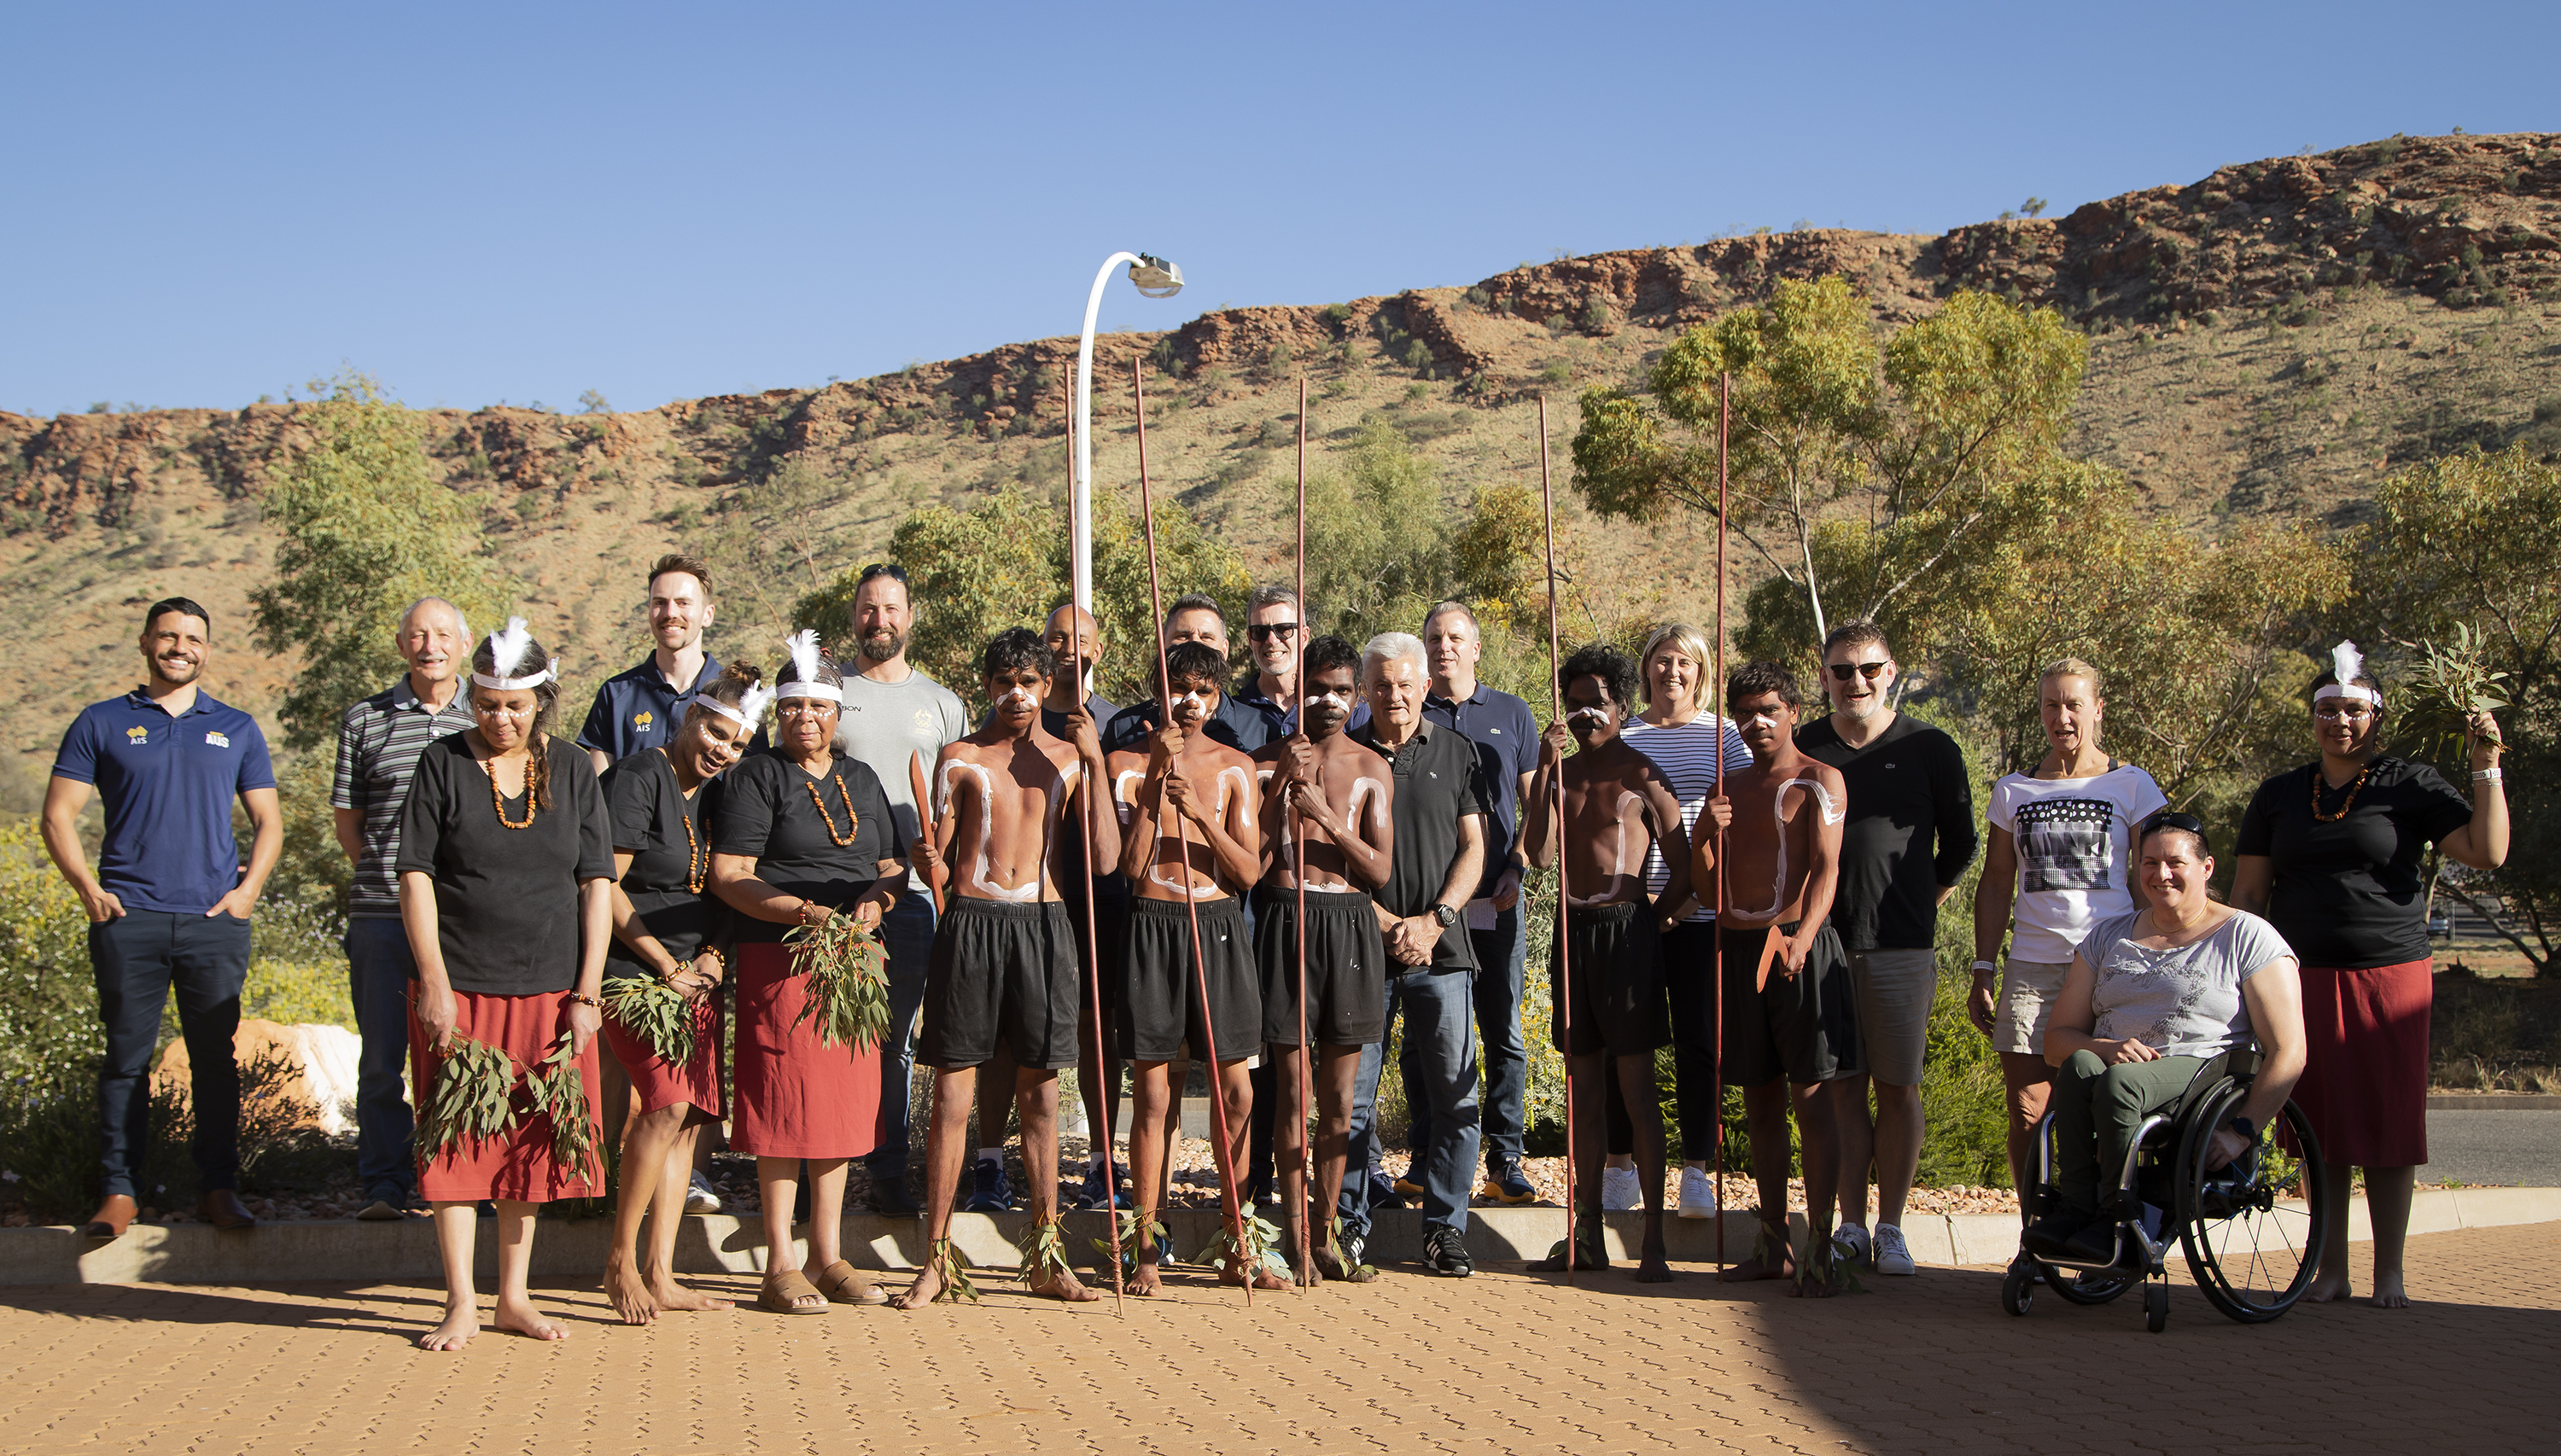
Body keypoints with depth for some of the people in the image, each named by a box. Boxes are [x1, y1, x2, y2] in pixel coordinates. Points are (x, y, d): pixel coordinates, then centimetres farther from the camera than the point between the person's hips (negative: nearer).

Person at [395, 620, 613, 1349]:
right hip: (460, 987, -2)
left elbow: (597, 884, 5)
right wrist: (434, 981, -10)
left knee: (533, 1141, 8)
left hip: (549, 989, 2)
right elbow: (416, 877, -3)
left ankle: (513, 1298, 19)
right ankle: (461, 1304, 6)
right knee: (459, 1140, -1)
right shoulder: (444, 763, 0)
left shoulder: (572, 770, 6)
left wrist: (587, 992, -1)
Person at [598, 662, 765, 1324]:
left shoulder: (718, 794, 14)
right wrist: (667, 966, -9)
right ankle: (620, 1259, -5)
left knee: (689, 1119, 3)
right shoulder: (639, 778, -9)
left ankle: (660, 1275, 10)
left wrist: (713, 956, 1)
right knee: (667, 1103, -19)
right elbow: (604, 887, -12)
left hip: (697, 978, 7)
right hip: (633, 969, -7)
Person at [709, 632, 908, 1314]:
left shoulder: (861, 779, 16)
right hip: (780, 958, -5)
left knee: (845, 1099, 8)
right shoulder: (756, 776, -1)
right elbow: (728, 875, -9)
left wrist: (876, 901, -5)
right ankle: (781, 1266, 3)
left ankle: (829, 1254, 18)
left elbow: (894, 865, 18)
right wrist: (806, 913, -20)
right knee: (786, 1105, -5)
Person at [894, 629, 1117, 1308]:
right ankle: (938, 1258, 6)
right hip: (971, 920, -1)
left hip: (1043, 923, 2)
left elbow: (1105, 857, -1)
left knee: (1040, 1095, 7)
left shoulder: (1069, 758, 9)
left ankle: (1045, 1256, 15)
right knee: (953, 1093, -1)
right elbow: (939, 857, 6)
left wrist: (1095, 762, -5)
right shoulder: (959, 758, 6)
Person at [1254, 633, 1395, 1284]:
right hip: (1286, 918, -2)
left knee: (1339, 1092, 7)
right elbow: (1253, 863, -4)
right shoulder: (1268, 762, 3)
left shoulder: (1371, 768, 8)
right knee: (1293, 1088, -2)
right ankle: (1294, 1233, 4)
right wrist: (1283, 786, -13)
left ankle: (1326, 1231, 15)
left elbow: (1380, 870, 1)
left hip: (1350, 922, 2)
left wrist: (1324, 815, -11)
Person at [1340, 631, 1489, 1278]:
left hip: (1442, 950, 1)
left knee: (1453, 1095, 0)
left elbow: (1474, 848, 7)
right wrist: (1386, 922, -7)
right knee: (1353, 1092, 1)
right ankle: (1350, 1222, 12)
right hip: (1361, 946, -1)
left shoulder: (1457, 752, 9)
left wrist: (1434, 920, -6)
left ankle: (1446, 1226, 10)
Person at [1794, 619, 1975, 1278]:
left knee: (1898, 1088, 2)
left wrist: (1919, 906, 9)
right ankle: (1851, 1227, 10)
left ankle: (1891, 1230, 10)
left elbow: (1960, 845, 11)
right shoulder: (1801, 749, 6)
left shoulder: (1930, 749, 2)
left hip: (1901, 946, -1)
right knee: (1843, 1088, 3)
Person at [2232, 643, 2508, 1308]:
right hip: (2304, 979, 2)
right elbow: (2248, 892, 13)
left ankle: (2390, 1272, 9)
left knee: (2391, 1126, 0)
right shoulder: (2280, 795, 12)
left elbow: (2488, 852, -5)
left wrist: (2487, 768, -11)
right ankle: (2330, 1267, 14)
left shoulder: (2410, 785, 4)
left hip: (2391, 974, -2)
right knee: (2320, 1127, 4)